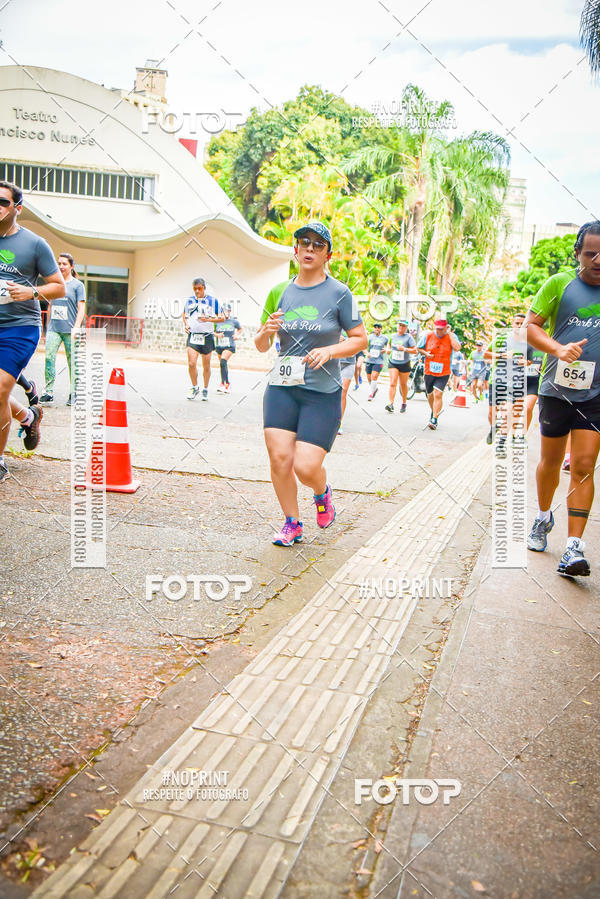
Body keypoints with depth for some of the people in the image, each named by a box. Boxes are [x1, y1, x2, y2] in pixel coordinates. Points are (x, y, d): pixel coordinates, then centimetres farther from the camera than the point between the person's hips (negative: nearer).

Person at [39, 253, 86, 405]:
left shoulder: (77, 285, 4)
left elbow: (81, 308, -3)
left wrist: (76, 327, -14)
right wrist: (47, 326, 22)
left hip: (70, 330, -3)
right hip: (53, 328, 3)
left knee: (72, 361, 0)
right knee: (49, 357, -12)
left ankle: (73, 394, 10)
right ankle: (48, 393, -10)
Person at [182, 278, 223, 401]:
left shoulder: (212, 300, -2)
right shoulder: (189, 300, 8)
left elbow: (222, 317, -1)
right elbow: (184, 313, 25)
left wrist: (209, 319, -17)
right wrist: (185, 324, 6)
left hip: (207, 336, -1)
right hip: (193, 335, 1)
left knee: (206, 366, 6)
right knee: (191, 363, -11)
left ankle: (205, 390, 23)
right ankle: (195, 387, 9)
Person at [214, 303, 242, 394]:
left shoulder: (234, 321, 2)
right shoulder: (217, 322, 3)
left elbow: (240, 329, 21)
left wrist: (237, 335, 3)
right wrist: (217, 335, -8)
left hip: (230, 346, -3)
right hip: (219, 346, 3)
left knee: (223, 362, -24)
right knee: (224, 365, 10)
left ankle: (223, 384, -23)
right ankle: (227, 384, 28)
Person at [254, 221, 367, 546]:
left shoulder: (339, 293, -1)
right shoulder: (279, 292, 9)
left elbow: (360, 339, 3)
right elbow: (260, 346, 14)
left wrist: (329, 351, -14)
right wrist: (266, 331, -9)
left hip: (322, 392, -3)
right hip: (281, 388, 4)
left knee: (306, 467, -9)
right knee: (279, 458, -3)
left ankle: (322, 493, 28)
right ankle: (292, 523, 19)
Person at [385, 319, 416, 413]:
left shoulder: (409, 337, -4)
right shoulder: (393, 336, 9)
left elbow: (415, 350, -7)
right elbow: (389, 347, 24)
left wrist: (404, 349, -20)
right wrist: (388, 350, 1)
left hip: (404, 364, -2)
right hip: (393, 363, 2)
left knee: (403, 385, 9)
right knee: (392, 384, -11)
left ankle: (404, 403, 27)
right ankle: (390, 404, -19)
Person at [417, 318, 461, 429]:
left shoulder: (451, 336, -6)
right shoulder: (428, 335, 0)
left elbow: (457, 347, -26)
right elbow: (419, 348, 12)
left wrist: (449, 333, -20)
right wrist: (425, 353, -9)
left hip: (443, 373, -3)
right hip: (429, 372, 3)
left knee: (438, 394, -17)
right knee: (430, 395, 16)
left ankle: (434, 420, -14)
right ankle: (433, 412, 44)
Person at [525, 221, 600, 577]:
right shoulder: (560, 284, -2)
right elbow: (531, 326, -3)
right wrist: (558, 349, -20)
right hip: (556, 389, 0)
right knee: (551, 459, 13)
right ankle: (544, 517, 38)